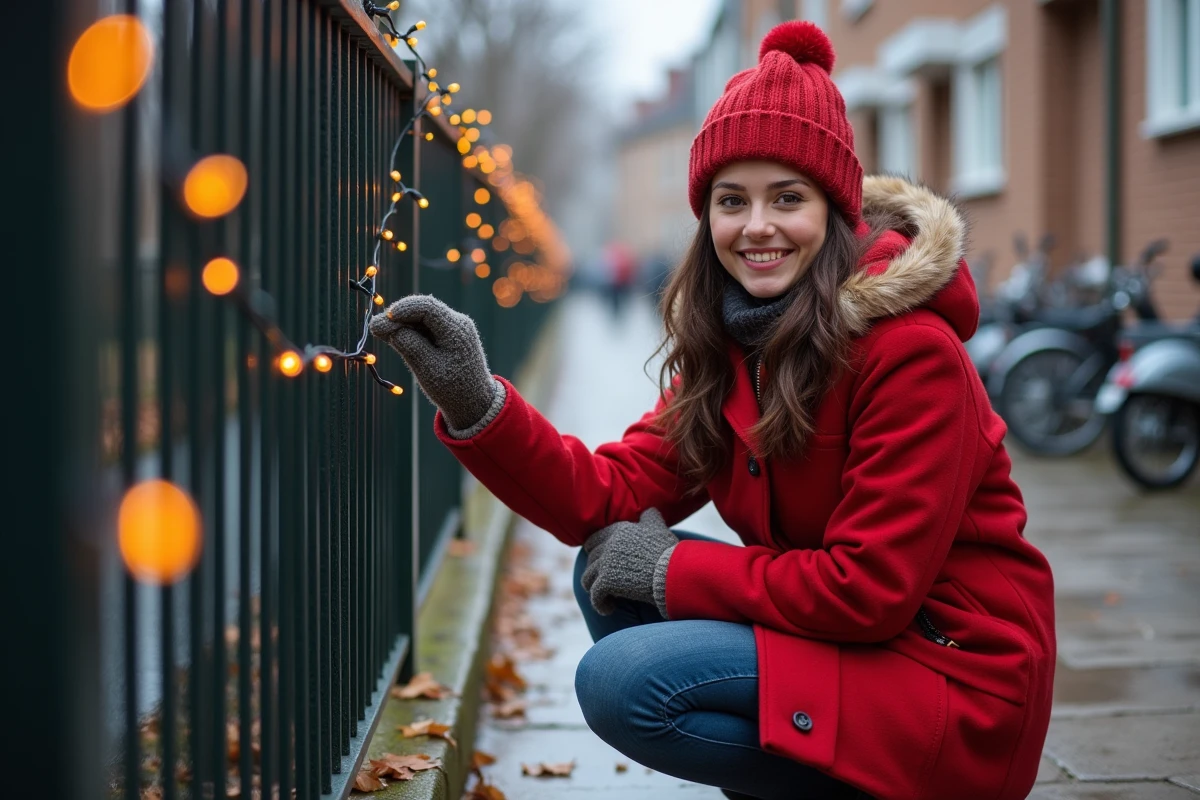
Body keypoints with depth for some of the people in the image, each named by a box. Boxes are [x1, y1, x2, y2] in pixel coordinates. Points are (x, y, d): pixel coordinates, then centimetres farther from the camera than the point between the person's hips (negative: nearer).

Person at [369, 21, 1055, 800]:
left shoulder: (911, 351, -20)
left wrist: (676, 569, -16)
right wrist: (476, 401, -17)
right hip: (832, 630, 8)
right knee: (610, 574, 2)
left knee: (622, 682, -19)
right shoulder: (728, 342, 5)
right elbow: (613, 494, -3)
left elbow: (870, 587, -22)